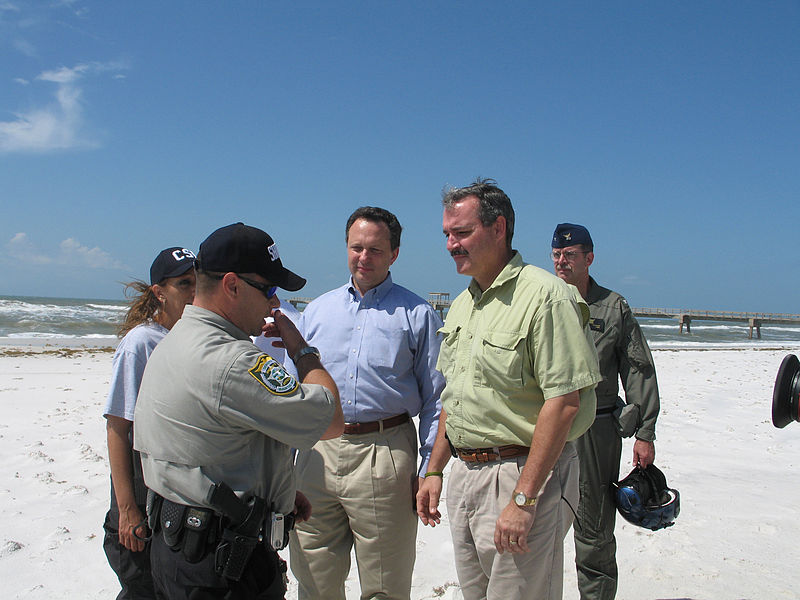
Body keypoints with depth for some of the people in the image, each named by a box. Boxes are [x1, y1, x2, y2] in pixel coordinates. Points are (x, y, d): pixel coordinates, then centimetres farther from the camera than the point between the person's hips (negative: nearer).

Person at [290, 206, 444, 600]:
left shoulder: (417, 315, 2)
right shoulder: (317, 311, 13)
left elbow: (435, 398, 0)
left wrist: (429, 471, -6)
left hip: (385, 457, -3)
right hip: (317, 453, 4)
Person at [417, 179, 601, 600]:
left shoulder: (545, 296, -15)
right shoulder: (461, 305, 13)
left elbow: (564, 403, -20)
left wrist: (524, 499, -21)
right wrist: (434, 470, 15)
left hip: (523, 474, -8)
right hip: (464, 474, 8)